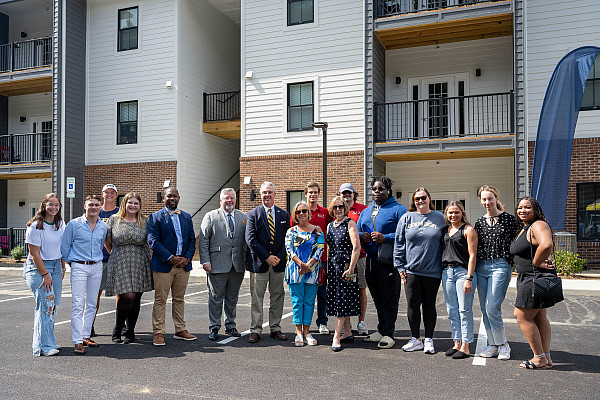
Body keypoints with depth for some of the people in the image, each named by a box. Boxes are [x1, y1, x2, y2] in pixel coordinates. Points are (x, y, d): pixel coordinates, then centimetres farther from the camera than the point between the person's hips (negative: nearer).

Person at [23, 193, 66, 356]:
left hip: (56, 266, 6)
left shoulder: (60, 223, 7)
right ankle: (43, 346, -3)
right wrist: (45, 274, -15)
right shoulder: (36, 226, -12)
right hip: (37, 268, -6)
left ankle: (46, 341, 19)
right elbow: (34, 253, -13)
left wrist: (62, 269, 14)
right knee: (45, 304, -10)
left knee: (52, 305, 6)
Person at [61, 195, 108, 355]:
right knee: (77, 304, -7)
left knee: (92, 304, 10)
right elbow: (65, 246, 2)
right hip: (79, 267, -4)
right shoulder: (74, 224, -6)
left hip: (96, 267, 5)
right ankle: (78, 342, -4)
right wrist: (71, 262, 7)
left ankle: (86, 336, 22)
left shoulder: (103, 227, 7)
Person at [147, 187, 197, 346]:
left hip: (183, 265, 4)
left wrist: (187, 258, -5)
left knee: (179, 299, 13)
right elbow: (152, 241, -9)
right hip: (163, 265, -4)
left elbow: (192, 240, 12)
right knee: (160, 300, 0)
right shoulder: (156, 217, 0)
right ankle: (158, 333, 9)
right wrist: (171, 258, -15)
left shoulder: (186, 217, 13)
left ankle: (180, 330, 22)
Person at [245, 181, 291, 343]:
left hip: (278, 262, 3)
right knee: (256, 298, 1)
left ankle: (275, 328, 20)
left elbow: (287, 239, 7)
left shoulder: (284, 215, 10)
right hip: (259, 263, -3)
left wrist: (279, 257, -7)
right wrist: (266, 257, -13)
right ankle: (255, 330, 11)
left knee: (277, 297, 9)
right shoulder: (253, 214, 1)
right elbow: (250, 239, -7)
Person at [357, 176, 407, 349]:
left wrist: (385, 238, -20)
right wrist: (361, 236, -1)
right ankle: (381, 330, 27)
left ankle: (388, 334, 8)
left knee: (389, 298, 0)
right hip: (371, 259, 7)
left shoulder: (398, 209, -3)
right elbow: (356, 230, 22)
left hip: (389, 261, -7)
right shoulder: (366, 211, 18)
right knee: (377, 298, 15)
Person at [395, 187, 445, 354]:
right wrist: (400, 266, 0)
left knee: (429, 305, 8)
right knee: (412, 304, 4)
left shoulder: (440, 218, 4)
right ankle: (415, 339, 17)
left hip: (432, 270, -1)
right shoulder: (407, 218, 5)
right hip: (411, 270, 1)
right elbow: (399, 243, 6)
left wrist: (446, 267, 1)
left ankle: (429, 340, 18)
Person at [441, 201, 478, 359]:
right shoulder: (445, 230, 14)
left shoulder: (468, 230, -3)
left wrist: (469, 278, -15)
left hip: (463, 271, -6)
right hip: (447, 272, 6)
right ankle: (457, 343, 19)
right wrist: (442, 273, 12)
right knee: (452, 311, 9)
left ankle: (465, 346, 5)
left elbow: (472, 255, -8)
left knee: (464, 310, -2)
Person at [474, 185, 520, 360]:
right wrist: (472, 270, 13)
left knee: (492, 308, -11)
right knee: (484, 309, 7)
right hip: (481, 267, 6)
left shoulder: (508, 219, -1)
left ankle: (503, 345, 8)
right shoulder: (479, 222, 13)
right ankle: (493, 345, 18)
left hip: (500, 266, -5)